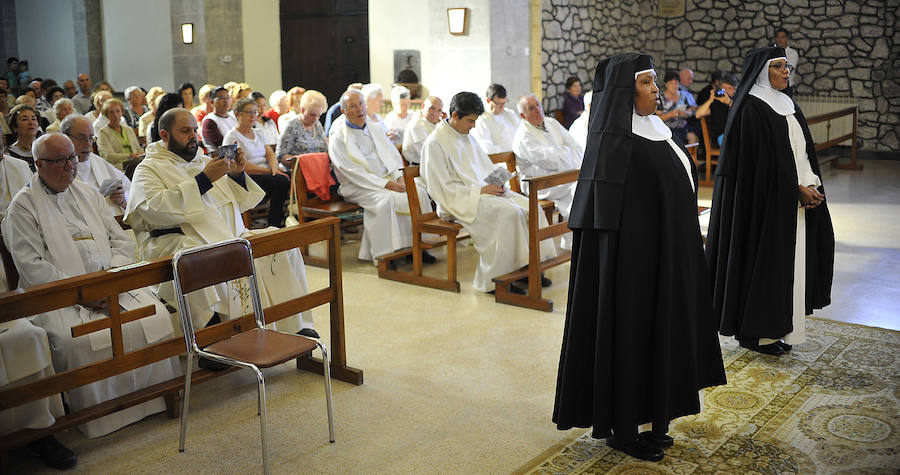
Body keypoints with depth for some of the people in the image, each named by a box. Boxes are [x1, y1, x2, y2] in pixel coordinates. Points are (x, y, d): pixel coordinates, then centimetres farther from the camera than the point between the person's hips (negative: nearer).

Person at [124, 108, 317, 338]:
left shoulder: (204, 161, 26)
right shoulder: (147, 170, 7)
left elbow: (238, 204, 26)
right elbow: (155, 210, -15)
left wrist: (236, 175, 5)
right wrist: (204, 179, -16)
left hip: (229, 233, 6)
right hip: (176, 240, -6)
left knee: (283, 245, -13)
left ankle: (294, 324, -9)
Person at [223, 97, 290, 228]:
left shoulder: (258, 134, 22)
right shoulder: (232, 136, -2)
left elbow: (270, 154, 12)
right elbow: (244, 167, -11)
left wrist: (274, 168, -11)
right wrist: (269, 171, -14)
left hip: (267, 174, 7)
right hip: (247, 178, -7)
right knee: (282, 180, -31)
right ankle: (274, 225, -26)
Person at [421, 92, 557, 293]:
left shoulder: (467, 138, 17)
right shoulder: (434, 144, -9)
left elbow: (487, 168, 24)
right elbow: (443, 189, -14)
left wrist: (497, 182, 1)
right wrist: (480, 191, -18)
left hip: (483, 191, 8)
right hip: (460, 202, -8)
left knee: (531, 208, -12)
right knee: (510, 213, -30)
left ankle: (526, 267, -5)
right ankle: (495, 280, -26)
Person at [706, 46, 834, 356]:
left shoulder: (787, 106, 14)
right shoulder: (751, 108, -12)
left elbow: (803, 151, 13)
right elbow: (761, 160, -17)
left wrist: (811, 186, -3)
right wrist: (796, 189, -16)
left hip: (794, 200, 8)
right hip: (764, 200, -8)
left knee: (785, 261, 10)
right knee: (762, 262, -2)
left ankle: (775, 328, 20)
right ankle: (753, 332, 9)